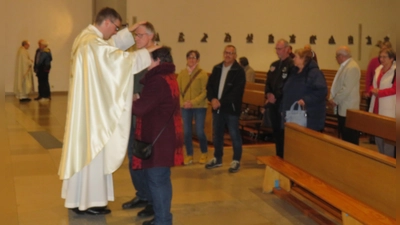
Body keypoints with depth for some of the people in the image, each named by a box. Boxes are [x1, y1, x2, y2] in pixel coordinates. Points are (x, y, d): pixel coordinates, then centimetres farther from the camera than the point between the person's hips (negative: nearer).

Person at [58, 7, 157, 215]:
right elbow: (121, 59, -24)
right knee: (91, 150, -2)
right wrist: (147, 52, -14)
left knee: (84, 150, 15)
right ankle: (88, 202, 7)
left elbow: (111, 46, 25)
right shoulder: (93, 43, -20)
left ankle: (79, 197, 25)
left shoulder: (85, 38, 12)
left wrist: (129, 31, 20)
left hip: (86, 104, 11)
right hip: (92, 107, -11)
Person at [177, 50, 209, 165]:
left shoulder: (202, 74, -5)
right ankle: (189, 155, 20)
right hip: (185, 107, 3)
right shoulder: (182, 73, 3)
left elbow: (204, 92, -8)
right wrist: (183, 102, -12)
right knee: (186, 132, 5)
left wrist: (193, 102, -17)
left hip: (199, 106, -3)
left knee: (200, 131, 1)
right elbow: (178, 90, 3)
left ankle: (204, 153, 24)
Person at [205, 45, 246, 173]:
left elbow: (237, 92, -16)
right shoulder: (216, 69, 10)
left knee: (234, 135, 1)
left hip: (231, 108, -6)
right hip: (217, 107, 6)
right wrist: (212, 99, -11)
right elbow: (210, 85, 8)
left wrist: (221, 102, -20)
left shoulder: (239, 71, -9)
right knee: (217, 134, 14)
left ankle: (236, 161, 13)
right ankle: (217, 159, 28)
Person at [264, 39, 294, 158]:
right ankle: (278, 156, 23)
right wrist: (269, 94, -3)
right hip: (273, 103, 8)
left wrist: (276, 96, -14)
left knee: (283, 131, -4)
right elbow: (268, 81, 16)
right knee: (276, 131, 13)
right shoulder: (274, 65, 15)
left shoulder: (291, 65, -11)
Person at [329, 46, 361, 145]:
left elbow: (346, 88, -24)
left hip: (348, 108, -10)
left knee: (350, 138, -3)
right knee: (343, 135, 16)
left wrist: (335, 100, -15)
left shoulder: (352, 67, -19)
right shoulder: (344, 66, 13)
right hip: (343, 107, 10)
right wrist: (332, 98, 5)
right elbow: (337, 85, 17)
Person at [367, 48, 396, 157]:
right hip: (376, 107, 8)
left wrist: (379, 92, -16)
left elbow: (395, 89, -15)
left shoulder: (395, 71, -11)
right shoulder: (378, 69, 12)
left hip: (388, 109, -8)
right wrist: (372, 90, -3)